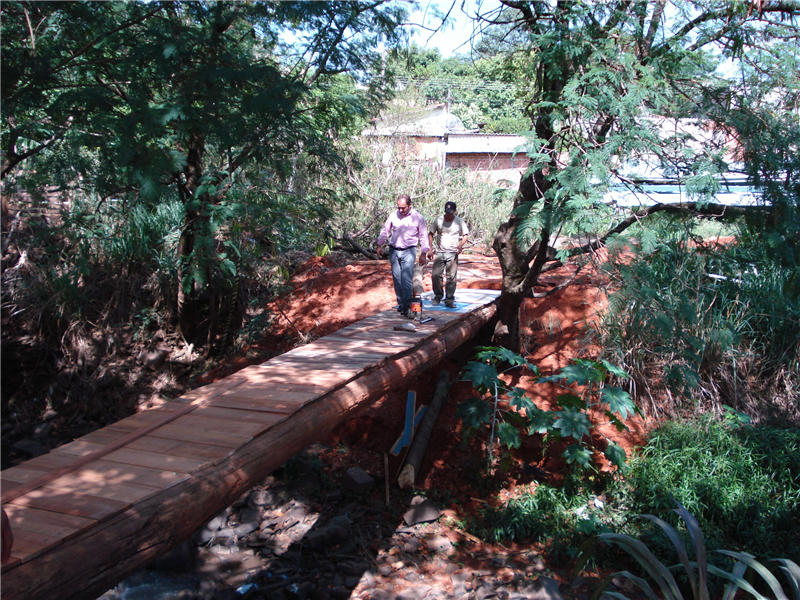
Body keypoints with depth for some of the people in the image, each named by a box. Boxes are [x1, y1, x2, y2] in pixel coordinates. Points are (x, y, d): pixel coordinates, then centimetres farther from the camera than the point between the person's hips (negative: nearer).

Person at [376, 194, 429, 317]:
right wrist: (379, 245, 18)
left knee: (407, 279, -12)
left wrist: (423, 254, 6)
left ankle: (406, 308, -11)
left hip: (408, 252, -3)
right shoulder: (393, 215, 4)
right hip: (393, 251, 3)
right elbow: (385, 230, 16)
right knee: (397, 279, 5)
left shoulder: (417, 217, -2)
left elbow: (423, 236, 6)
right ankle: (400, 303, 17)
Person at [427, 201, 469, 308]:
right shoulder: (438, 220, 1)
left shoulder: (459, 221, 0)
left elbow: (465, 235, 6)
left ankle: (449, 300, 5)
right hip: (440, 253, 1)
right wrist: (430, 249, 2)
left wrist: (461, 245, -14)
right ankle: (438, 295, 17)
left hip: (452, 254, -1)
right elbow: (431, 234, 9)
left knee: (451, 277, -2)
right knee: (436, 275, -4)